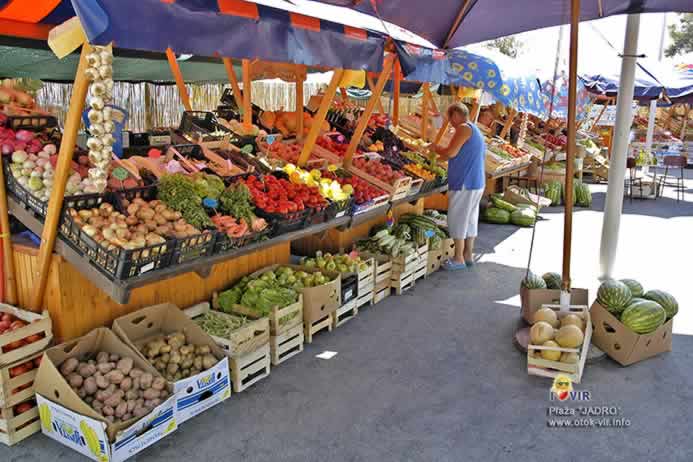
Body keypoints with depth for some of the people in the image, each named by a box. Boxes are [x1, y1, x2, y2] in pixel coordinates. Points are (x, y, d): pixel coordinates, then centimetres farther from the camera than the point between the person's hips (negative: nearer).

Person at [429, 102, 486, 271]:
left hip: (464, 183, -10)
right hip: (476, 182, 10)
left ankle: (459, 259, 6)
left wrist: (436, 149, -3)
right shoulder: (475, 130, 17)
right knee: (470, 218, 15)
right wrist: (439, 155, 14)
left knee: (457, 220, -1)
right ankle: (468, 255, 24)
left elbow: (450, 153, -20)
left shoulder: (464, 128, -13)